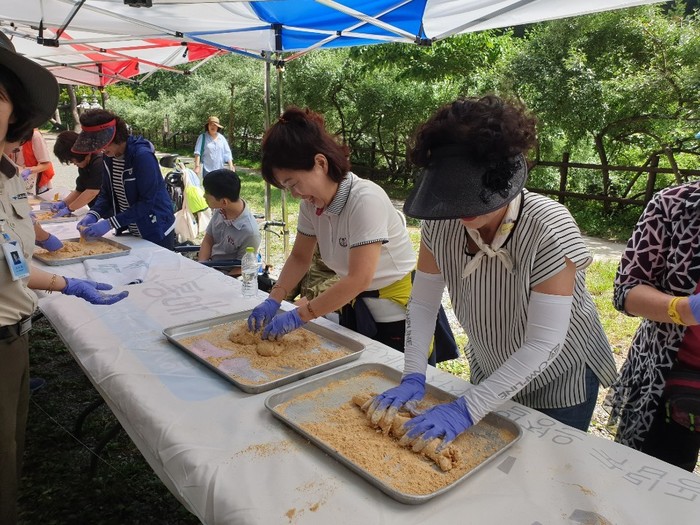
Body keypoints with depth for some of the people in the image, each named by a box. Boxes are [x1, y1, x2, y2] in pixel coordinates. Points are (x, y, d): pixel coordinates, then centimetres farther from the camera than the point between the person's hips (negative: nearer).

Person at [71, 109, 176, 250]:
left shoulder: (142, 155, -23)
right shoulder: (109, 156, -1)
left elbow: (147, 202, -24)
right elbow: (106, 193, 6)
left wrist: (110, 223, -27)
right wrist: (93, 214, -13)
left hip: (157, 233, -7)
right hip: (130, 232, 7)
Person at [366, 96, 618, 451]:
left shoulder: (549, 228, -33)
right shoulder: (440, 221, -20)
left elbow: (544, 345, -33)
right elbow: (422, 304, -11)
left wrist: (468, 408, -36)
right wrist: (413, 378, -21)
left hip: (560, 383, -4)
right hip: (489, 373, 4)